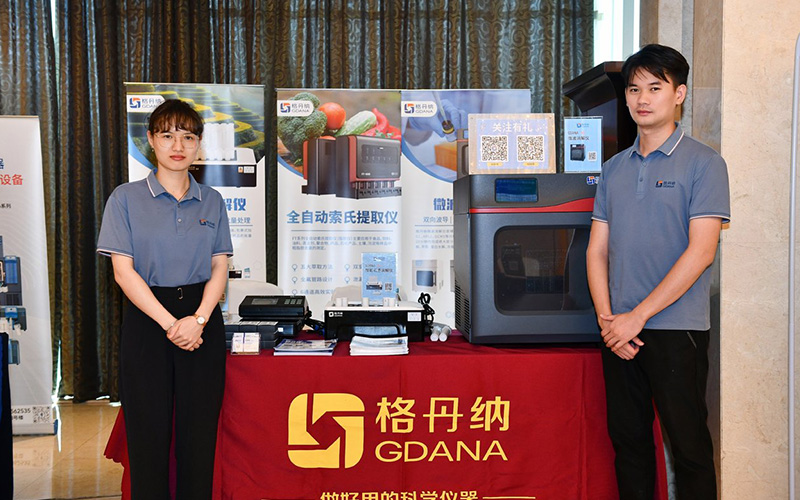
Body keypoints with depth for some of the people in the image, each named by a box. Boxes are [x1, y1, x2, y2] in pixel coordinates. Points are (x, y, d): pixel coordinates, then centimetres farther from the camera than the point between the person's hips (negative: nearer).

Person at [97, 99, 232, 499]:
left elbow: (219, 267, 5)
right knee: (149, 432, 2)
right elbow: (123, 271, -6)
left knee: (200, 432, 5)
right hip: (147, 320, -2)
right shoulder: (126, 198, 0)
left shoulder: (211, 201, 9)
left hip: (203, 320, 2)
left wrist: (198, 319, -12)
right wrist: (169, 323, -14)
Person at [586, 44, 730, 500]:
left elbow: (700, 252, -12)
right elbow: (597, 249, 10)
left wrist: (638, 315, -14)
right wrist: (606, 318, -5)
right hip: (620, 330, 5)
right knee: (628, 441, 12)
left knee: (689, 446, 2)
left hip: (676, 329, -5)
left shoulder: (703, 163, -4)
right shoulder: (614, 169, 13)